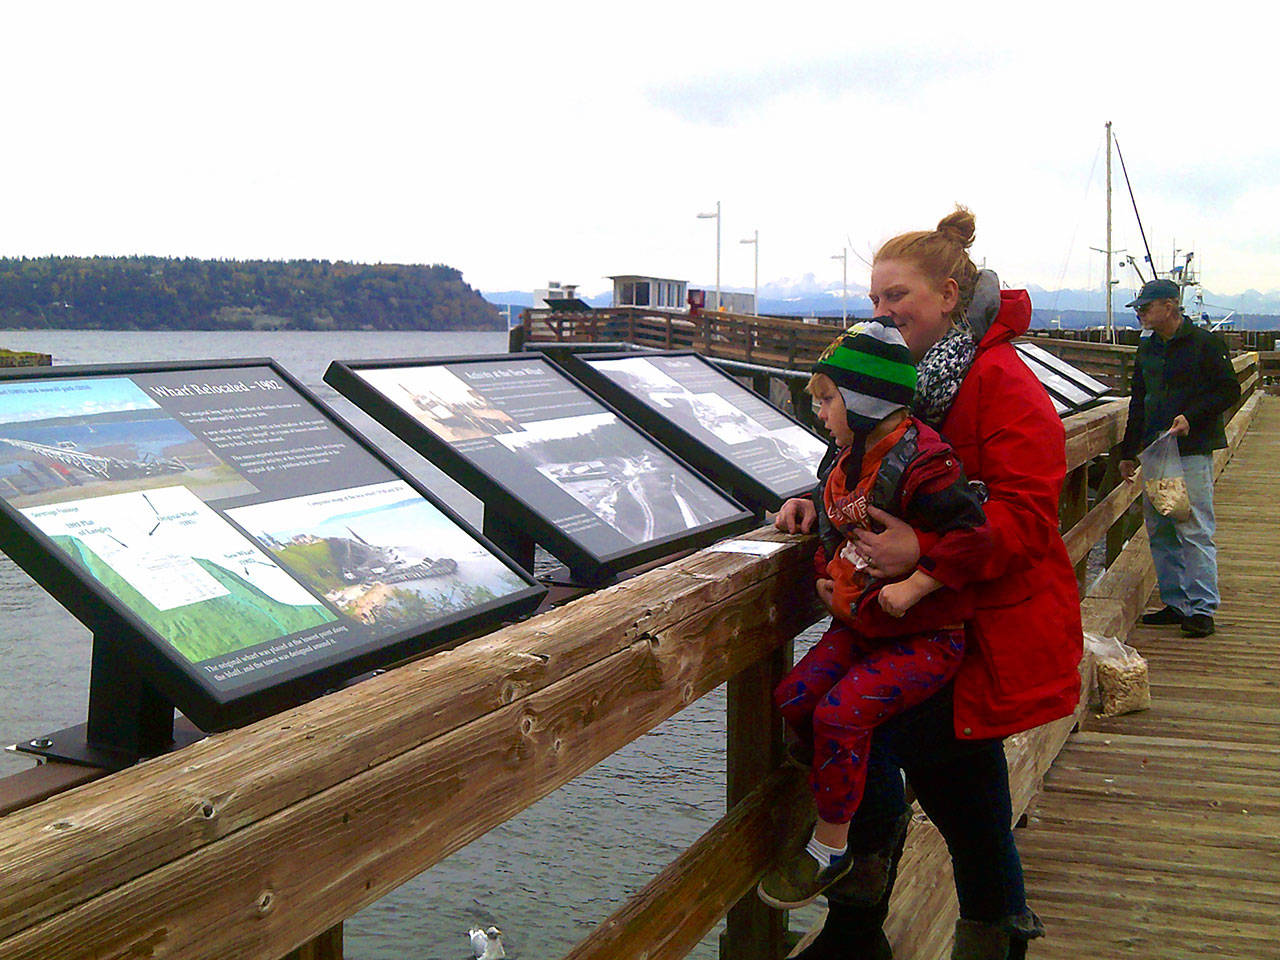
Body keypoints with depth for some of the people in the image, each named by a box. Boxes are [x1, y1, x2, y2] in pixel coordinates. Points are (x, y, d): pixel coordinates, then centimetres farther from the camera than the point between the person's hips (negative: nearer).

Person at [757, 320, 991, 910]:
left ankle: (829, 848, -4)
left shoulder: (921, 461, -22)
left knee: (841, 712, -22)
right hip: (858, 626, 9)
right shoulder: (846, 457, 7)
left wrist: (912, 587, -28)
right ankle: (874, 802, 19)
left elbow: (971, 534, -29)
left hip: (925, 637, -9)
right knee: (795, 698, -4)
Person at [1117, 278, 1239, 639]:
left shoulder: (1205, 342, -4)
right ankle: (1175, 603, 16)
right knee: (1159, 532, 7)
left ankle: (1202, 608, -4)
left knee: (1194, 530, -8)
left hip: (1193, 451, -7)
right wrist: (1127, 452, 19)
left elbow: (1229, 391, -6)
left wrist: (1191, 417, -18)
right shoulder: (1147, 349, 16)